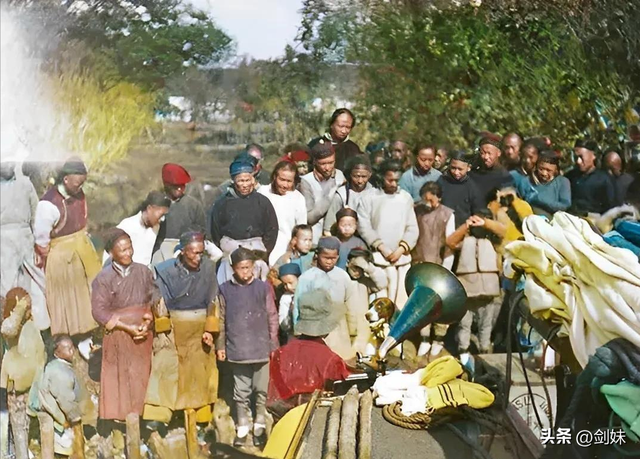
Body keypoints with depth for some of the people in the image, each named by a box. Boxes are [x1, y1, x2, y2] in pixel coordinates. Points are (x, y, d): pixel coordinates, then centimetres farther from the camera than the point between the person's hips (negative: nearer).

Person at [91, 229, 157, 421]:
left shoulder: (143, 272, 2)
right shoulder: (103, 278, -7)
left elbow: (155, 301, 7)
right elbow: (99, 311, -10)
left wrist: (148, 322, -10)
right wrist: (127, 328, -14)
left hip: (143, 335, 3)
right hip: (118, 337, -3)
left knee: (142, 380, 5)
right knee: (119, 381, 2)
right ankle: (119, 419, 10)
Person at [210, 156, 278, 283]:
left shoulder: (262, 202, 4)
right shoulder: (223, 204, 5)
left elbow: (272, 230, 5)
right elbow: (215, 230, 10)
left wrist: (264, 254, 1)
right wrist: (222, 251, 5)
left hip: (256, 248, 0)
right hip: (230, 249, 0)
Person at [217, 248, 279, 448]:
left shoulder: (263, 288, 1)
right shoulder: (225, 289, 1)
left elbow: (272, 317, 5)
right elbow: (221, 320, 6)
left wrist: (273, 344, 3)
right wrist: (220, 345, 6)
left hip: (261, 348, 0)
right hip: (237, 349, 0)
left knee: (261, 390, 6)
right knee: (241, 392, 8)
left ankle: (260, 427, 20)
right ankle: (242, 429, 19)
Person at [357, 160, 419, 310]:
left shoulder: (406, 197, 11)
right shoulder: (369, 197, 2)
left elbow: (412, 228, 8)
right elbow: (364, 226, -4)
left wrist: (401, 249, -5)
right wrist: (382, 247, -10)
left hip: (402, 257, 3)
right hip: (378, 257, -3)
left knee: (402, 299, 2)